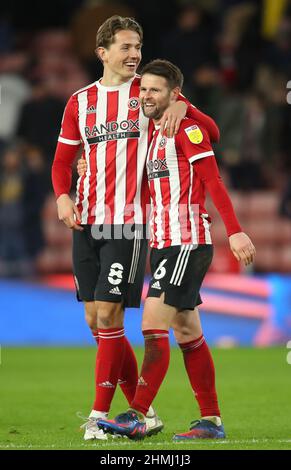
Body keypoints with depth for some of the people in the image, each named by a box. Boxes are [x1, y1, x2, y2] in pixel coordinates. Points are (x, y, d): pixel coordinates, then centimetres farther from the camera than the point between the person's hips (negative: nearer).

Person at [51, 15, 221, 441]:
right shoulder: (80, 101, 12)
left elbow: (212, 133, -2)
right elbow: (63, 160, 17)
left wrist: (182, 108, -22)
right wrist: (63, 196, -4)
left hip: (129, 222, -5)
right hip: (86, 222, 5)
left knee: (108, 316, -11)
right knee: (95, 321, 5)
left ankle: (100, 414, -6)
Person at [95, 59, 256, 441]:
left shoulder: (187, 129, -8)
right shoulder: (153, 135, 18)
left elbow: (214, 183, -13)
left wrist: (235, 232, -19)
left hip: (187, 242, -9)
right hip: (163, 243, 9)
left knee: (154, 326, -15)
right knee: (188, 334, 9)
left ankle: (137, 417, -17)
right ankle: (211, 421, 13)